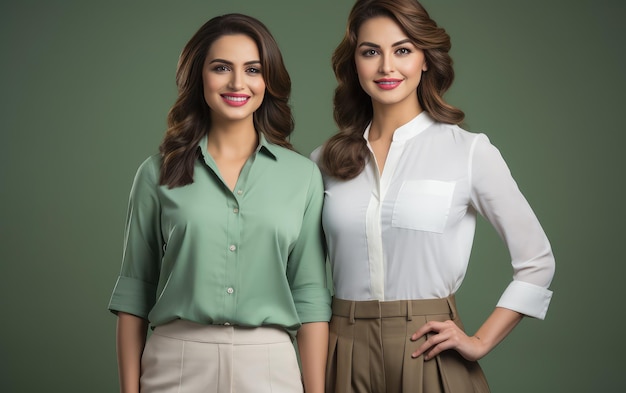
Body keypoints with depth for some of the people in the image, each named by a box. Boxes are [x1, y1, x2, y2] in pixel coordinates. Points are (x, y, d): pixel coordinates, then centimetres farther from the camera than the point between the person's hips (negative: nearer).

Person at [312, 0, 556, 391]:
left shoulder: (470, 150, -6)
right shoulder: (326, 160, 3)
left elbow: (536, 261, 0)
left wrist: (480, 342, -5)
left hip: (428, 355, -2)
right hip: (346, 355, 3)